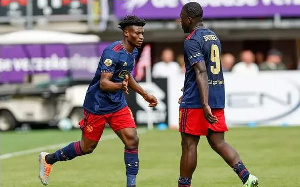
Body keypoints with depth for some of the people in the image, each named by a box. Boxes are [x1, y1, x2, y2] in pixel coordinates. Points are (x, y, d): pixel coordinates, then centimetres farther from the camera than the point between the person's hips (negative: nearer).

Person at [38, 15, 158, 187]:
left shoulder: (133, 52, 5)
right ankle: (48, 159, 28)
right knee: (87, 147, 6)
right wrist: (120, 86, -48)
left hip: (118, 105, 7)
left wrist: (145, 95, 24)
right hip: (97, 105, -7)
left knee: (132, 140, -8)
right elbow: (103, 83, -29)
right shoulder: (113, 52, -23)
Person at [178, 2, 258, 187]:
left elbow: (201, 72, -22)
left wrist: (205, 105, -28)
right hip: (218, 98, 8)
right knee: (218, 142, 6)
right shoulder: (214, 36, 16)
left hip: (196, 102, -8)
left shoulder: (192, 41, -11)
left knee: (189, 144, 2)